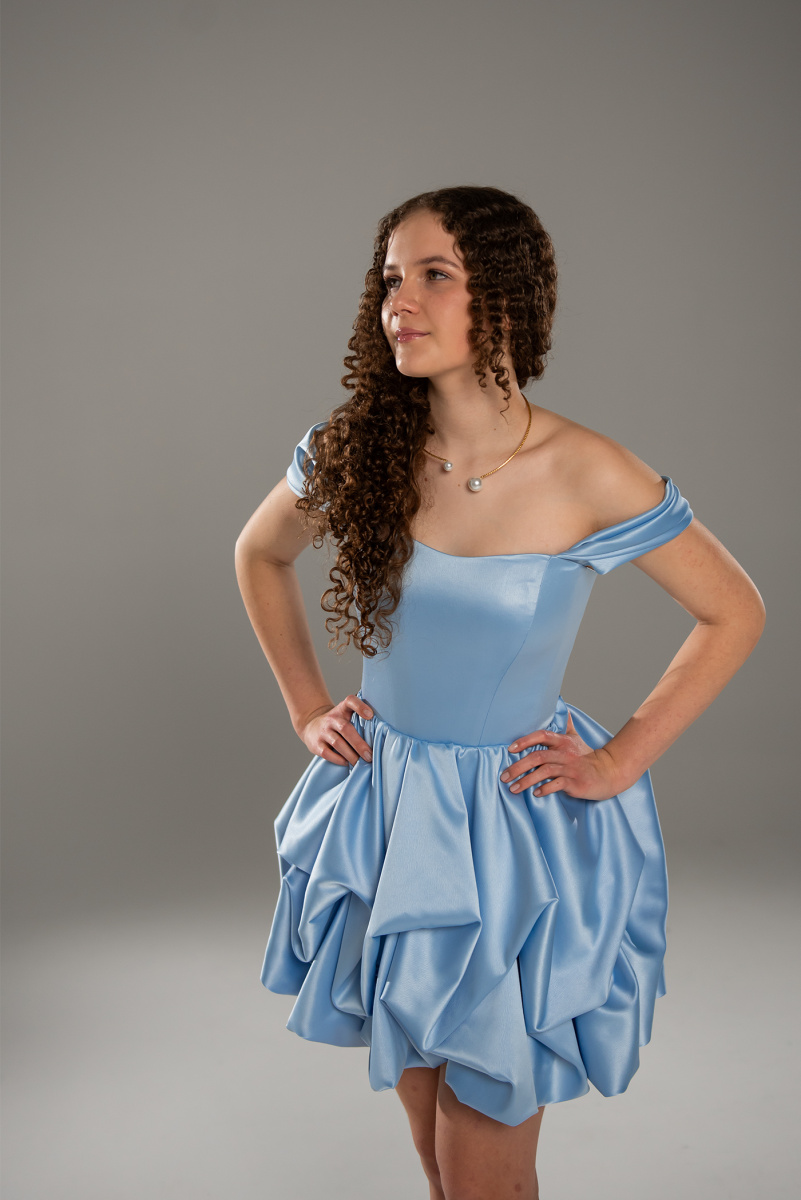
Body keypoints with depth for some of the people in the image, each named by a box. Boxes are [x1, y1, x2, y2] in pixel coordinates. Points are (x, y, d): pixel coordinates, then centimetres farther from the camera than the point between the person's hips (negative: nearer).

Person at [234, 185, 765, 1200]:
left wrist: (621, 761, -6)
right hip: (383, 813, 3)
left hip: (523, 836, -3)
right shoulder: (355, 452, -9)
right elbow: (260, 555, 12)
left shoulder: (590, 478, -18)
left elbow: (734, 613, -4)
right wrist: (306, 708, 7)